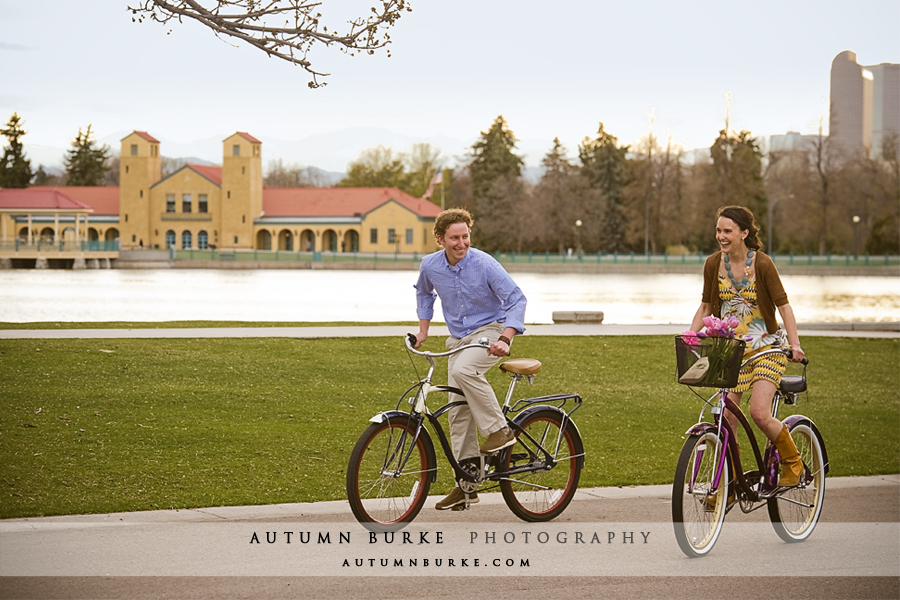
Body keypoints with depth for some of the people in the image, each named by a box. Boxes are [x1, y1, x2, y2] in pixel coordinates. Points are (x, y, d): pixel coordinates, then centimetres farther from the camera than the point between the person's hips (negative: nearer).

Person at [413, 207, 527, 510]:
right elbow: (424, 293, 20)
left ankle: (499, 430, -21)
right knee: (458, 409, 0)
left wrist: (505, 339, -28)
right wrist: (423, 330, 15)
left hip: (490, 330, -5)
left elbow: (516, 299, -18)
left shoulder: (484, 264, -19)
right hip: (458, 338, 5)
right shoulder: (430, 266, -5)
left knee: (464, 370, -35)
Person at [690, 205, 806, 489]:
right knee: (726, 420, -1)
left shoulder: (762, 264, -13)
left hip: (766, 348, -4)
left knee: (759, 414, -19)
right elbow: (706, 307, 9)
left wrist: (794, 344, -22)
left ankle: (792, 461, 7)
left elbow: (783, 305, -11)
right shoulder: (713, 264, -1)